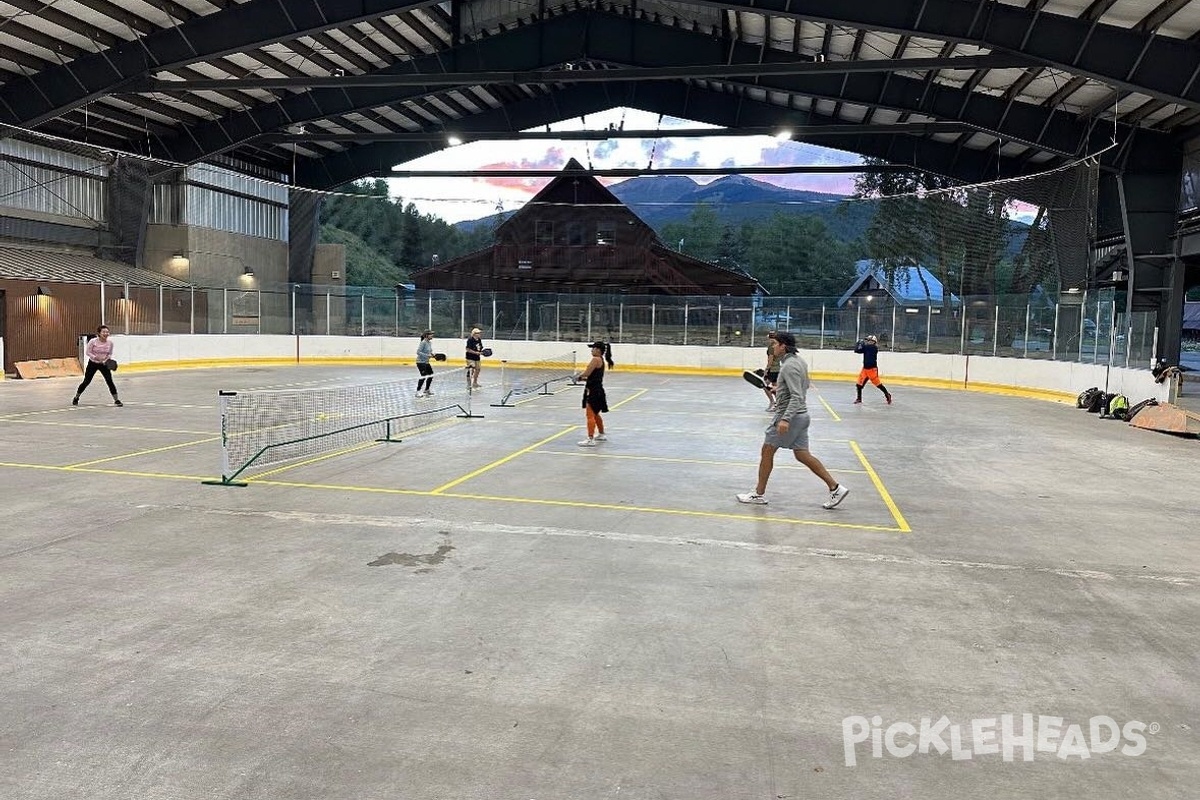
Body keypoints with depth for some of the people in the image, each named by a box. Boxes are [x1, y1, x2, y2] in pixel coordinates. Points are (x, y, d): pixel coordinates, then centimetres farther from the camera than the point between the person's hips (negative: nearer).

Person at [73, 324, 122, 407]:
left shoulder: (110, 342, -9)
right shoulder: (93, 341, -17)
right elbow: (87, 352, -12)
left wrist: (107, 359, -15)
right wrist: (96, 358, -25)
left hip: (104, 364, 1)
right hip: (92, 363, -1)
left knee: (109, 381, -12)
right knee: (86, 381, 5)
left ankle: (116, 400, -5)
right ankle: (76, 398, 27)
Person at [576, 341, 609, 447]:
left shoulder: (596, 359, -16)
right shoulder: (601, 360, 15)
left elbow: (587, 373, -20)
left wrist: (579, 376, -1)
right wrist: (584, 378, 8)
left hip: (593, 391, -11)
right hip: (597, 390, 11)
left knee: (590, 415, -12)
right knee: (595, 414, 25)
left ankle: (590, 439, -14)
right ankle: (601, 435, 38)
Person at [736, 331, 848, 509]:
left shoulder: (789, 366, -19)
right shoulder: (799, 361, 10)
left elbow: (797, 396, -26)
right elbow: (804, 386, 24)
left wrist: (785, 419, -33)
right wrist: (781, 388, 25)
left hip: (789, 416, -9)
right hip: (801, 415, 9)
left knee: (767, 451, 3)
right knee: (802, 455, 11)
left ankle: (759, 494, 12)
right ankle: (835, 488, 7)